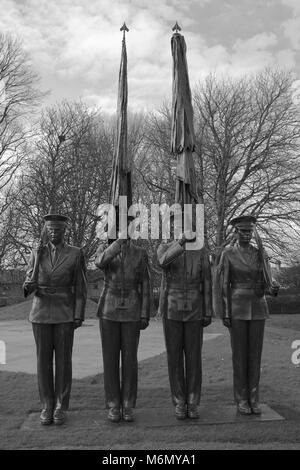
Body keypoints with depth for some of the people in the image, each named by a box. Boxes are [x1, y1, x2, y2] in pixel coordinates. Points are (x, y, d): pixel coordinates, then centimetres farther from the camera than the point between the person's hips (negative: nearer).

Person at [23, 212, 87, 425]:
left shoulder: (76, 254, -1)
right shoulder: (37, 253, 5)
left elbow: (80, 287, -2)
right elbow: (29, 284, 4)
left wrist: (79, 316, -8)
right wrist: (28, 287, -22)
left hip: (65, 314, -2)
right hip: (41, 313, 2)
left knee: (63, 360, 1)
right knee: (44, 360, 4)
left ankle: (61, 407, 13)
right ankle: (47, 406, 16)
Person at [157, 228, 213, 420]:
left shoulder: (202, 252, 4)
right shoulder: (165, 248, -1)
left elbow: (206, 283, 4)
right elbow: (164, 262, -28)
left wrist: (208, 314, -1)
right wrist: (182, 241, -41)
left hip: (194, 312, 1)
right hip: (172, 312, -1)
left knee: (194, 358, 3)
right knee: (175, 358, 2)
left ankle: (193, 404, 15)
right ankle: (180, 403, 15)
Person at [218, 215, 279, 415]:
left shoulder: (261, 253, 6)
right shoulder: (227, 254, -1)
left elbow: (266, 284, 4)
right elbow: (224, 286, -2)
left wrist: (273, 290, -22)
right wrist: (225, 314, -8)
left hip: (258, 308, 3)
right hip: (237, 309, -2)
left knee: (255, 353, 5)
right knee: (239, 354, 0)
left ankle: (254, 399, 15)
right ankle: (241, 400, 12)